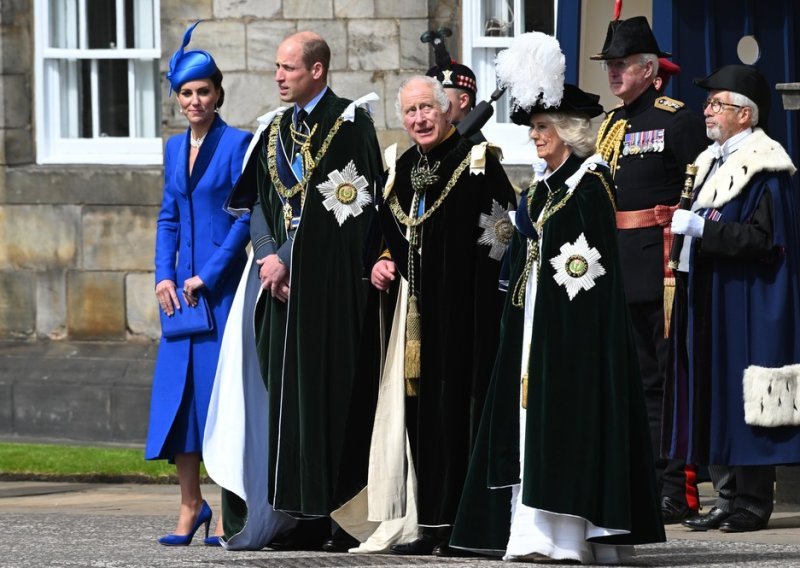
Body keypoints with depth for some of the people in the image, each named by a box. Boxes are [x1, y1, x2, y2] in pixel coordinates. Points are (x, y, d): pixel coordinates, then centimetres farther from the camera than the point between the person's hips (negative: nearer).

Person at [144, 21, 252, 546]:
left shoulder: (238, 144, -5)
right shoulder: (176, 148, 14)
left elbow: (246, 218, -9)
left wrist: (207, 275, -12)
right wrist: (164, 275, 3)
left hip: (222, 284, -6)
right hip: (181, 285, 6)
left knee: (220, 389, -6)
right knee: (177, 390, 3)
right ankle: (191, 505, 10)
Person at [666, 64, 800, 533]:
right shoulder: (714, 161, 16)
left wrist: (702, 229, -21)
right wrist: (689, 227, 7)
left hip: (748, 303, -9)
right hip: (713, 301, 9)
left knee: (744, 401, -7)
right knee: (716, 400, 8)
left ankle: (753, 503, -1)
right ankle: (728, 498, 13)